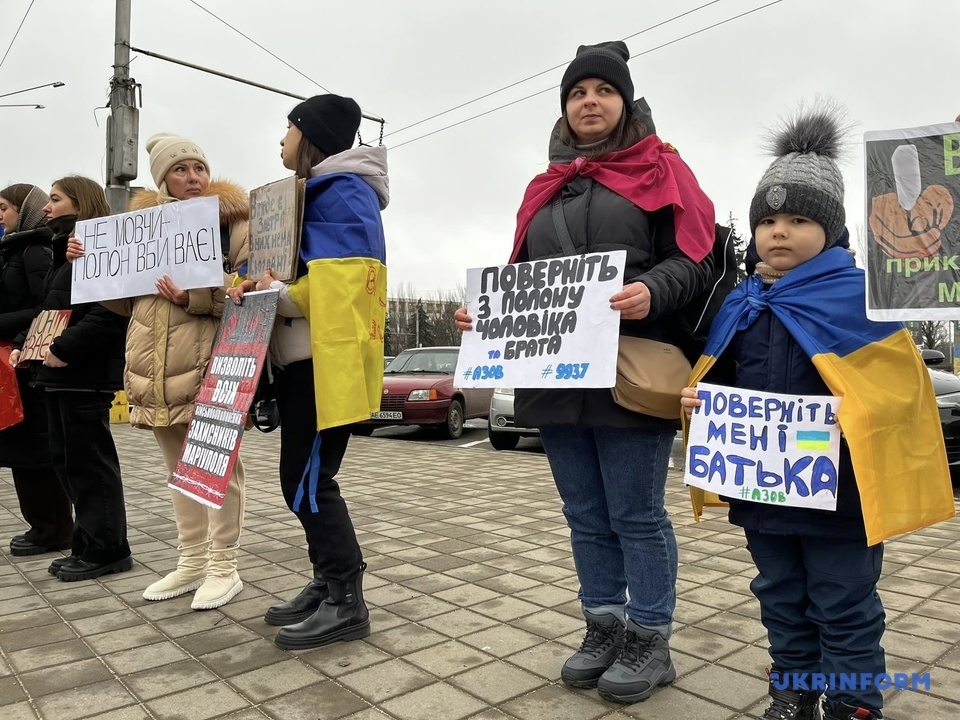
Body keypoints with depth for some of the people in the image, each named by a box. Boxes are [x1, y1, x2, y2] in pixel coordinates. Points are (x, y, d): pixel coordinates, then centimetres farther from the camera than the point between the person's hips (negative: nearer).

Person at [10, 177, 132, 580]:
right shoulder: (64, 251, 20)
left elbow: (108, 312, -22)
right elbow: (49, 310, 23)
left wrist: (65, 349, -24)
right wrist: (24, 344, 10)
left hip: (86, 374, -10)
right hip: (60, 373, 10)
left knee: (89, 461, -4)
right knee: (65, 459, 12)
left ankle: (105, 550, 7)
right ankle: (90, 544, 21)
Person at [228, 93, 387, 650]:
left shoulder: (343, 191, -9)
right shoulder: (317, 192, 23)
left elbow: (350, 281, -20)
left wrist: (277, 293, -17)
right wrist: (265, 289, 3)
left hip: (327, 358, -10)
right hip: (302, 355, 10)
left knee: (308, 482, -8)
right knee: (302, 479, 12)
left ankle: (347, 601, 2)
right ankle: (328, 585, 22)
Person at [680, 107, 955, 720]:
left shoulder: (859, 295, -10)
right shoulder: (741, 306, 6)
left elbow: (897, 389, -11)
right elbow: (720, 377, 15)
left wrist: (847, 418, -25)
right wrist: (700, 397, -5)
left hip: (837, 487, -5)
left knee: (844, 609, 10)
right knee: (781, 600, 20)